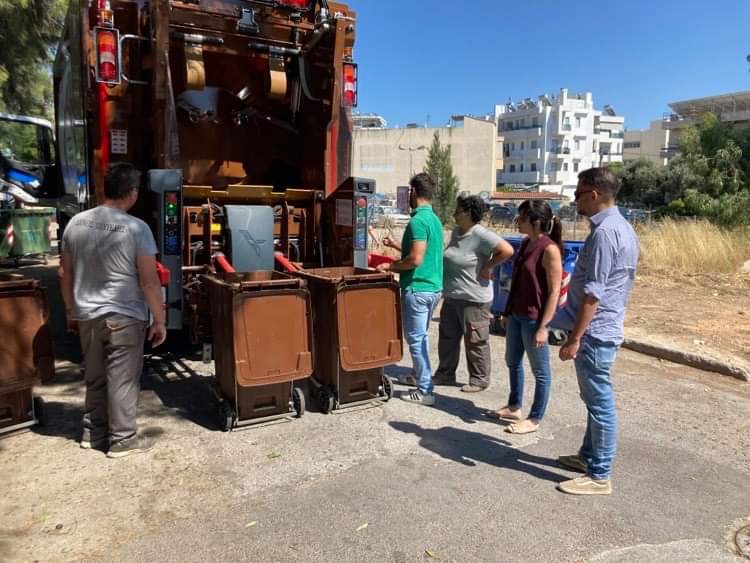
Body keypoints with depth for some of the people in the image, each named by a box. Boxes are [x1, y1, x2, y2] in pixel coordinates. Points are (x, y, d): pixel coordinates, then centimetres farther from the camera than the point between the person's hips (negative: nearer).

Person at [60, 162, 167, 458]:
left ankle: (93, 432, 32)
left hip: (87, 315, 6)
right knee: (122, 380, 6)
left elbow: (66, 273, 10)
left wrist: (70, 310, 21)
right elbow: (149, 281, -15)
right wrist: (159, 320, -7)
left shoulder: (76, 223, 2)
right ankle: (122, 439, 17)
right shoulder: (136, 228, -15)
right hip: (124, 317, -6)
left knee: (94, 378, 19)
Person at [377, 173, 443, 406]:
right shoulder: (434, 218, 13)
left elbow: (415, 259, -24)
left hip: (417, 288, -9)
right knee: (421, 336, 21)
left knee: (416, 339, -2)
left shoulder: (418, 220, -18)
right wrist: (396, 244, 29)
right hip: (433, 287, 10)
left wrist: (391, 266, -10)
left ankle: (425, 390, 3)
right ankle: (421, 374, 34)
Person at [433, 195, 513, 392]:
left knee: (476, 343, 5)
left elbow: (507, 250, -27)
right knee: (447, 338, 17)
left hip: (473, 300, -9)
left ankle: (479, 380, 19)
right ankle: (445, 374, 31)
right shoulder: (456, 232, 7)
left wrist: (487, 267, -18)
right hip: (451, 298, 9)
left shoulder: (481, 235, -20)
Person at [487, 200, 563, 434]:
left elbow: (554, 291, -18)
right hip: (516, 314, 9)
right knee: (512, 362, 20)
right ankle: (514, 407, 36)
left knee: (540, 370, 7)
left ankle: (535, 419, 18)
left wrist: (543, 327, -20)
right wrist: (507, 311, 17)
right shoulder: (526, 243, 7)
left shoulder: (549, 249, -18)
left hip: (534, 318, -9)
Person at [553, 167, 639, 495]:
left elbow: (593, 293, -24)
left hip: (594, 332, -11)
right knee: (595, 400, 20)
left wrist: (575, 339, -21)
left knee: (600, 403, 0)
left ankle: (599, 476, 12)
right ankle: (589, 456, 35)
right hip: (604, 328, 11)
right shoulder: (622, 227, 12)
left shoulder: (604, 232, -20)